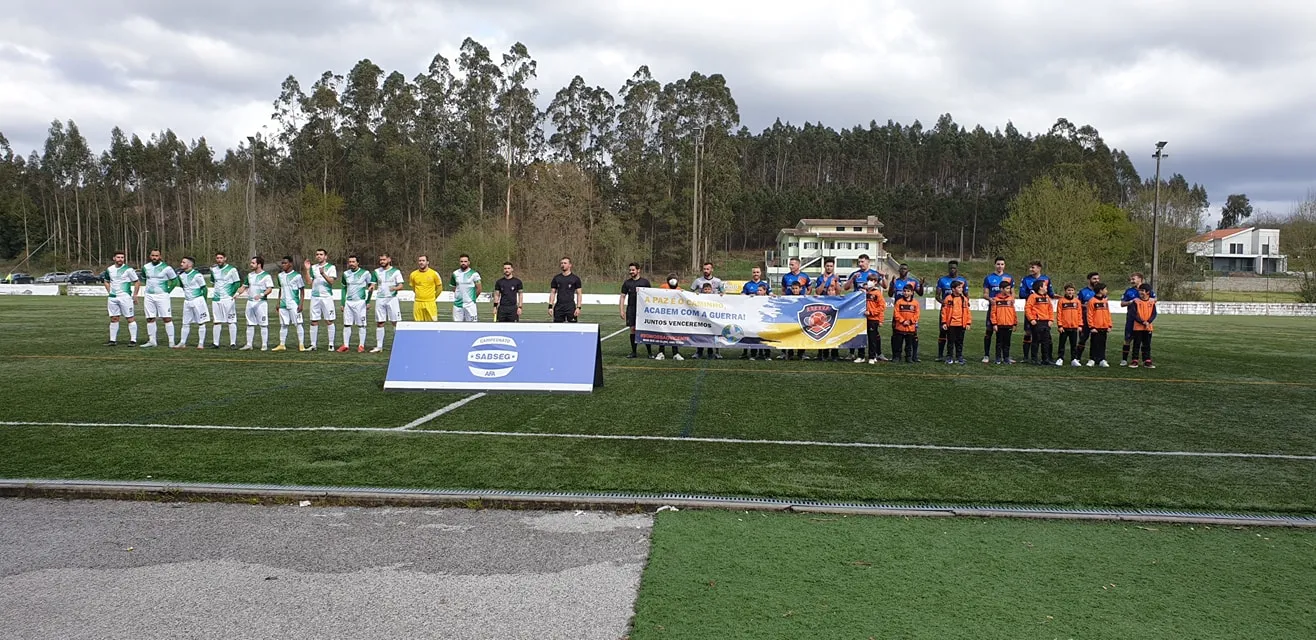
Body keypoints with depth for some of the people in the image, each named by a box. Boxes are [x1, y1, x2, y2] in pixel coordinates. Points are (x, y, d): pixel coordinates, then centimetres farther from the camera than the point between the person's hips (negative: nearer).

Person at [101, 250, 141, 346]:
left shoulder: (128, 269, -6)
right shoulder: (109, 269, 9)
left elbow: (137, 282, -2)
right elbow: (106, 281, 25)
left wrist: (134, 295, -6)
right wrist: (109, 292, 13)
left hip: (125, 296, -5)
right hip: (112, 298, 5)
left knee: (130, 318, -5)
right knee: (113, 319, 8)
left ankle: (133, 340, -2)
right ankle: (113, 340, 14)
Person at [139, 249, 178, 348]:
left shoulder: (166, 268, -6)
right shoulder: (146, 267, 7)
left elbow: (175, 280, 2)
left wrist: (168, 290, -3)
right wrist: (149, 288, 16)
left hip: (162, 296, -5)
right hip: (149, 296, 5)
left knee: (167, 318, -7)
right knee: (150, 319, 7)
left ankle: (171, 341, -5)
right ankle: (152, 341, 14)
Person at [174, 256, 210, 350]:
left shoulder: (197, 275, -12)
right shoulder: (181, 275, 7)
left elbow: (204, 288, -7)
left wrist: (203, 301, -6)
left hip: (197, 300, -6)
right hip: (187, 302, 6)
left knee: (201, 323, 0)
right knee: (185, 323, 9)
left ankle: (201, 343, 5)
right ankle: (182, 343, 15)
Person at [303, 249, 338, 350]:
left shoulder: (331, 267, 1)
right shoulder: (313, 267, 14)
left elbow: (331, 281, -11)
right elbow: (309, 281, 7)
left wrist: (323, 274, -25)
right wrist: (307, 270, -3)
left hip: (327, 297, -4)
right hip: (315, 297, 4)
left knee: (329, 321, -2)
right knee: (314, 322, 4)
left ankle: (331, 344, 2)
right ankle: (313, 344, 9)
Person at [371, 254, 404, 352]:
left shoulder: (395, 271, 1)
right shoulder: (377, 272, 12)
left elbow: (401, 286, -2)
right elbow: (374, 284, 15)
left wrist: (395, 288, -24)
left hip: (392, 299, -3)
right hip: (380, 299, 3)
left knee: (395, 322, -4)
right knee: (379, 323, 3)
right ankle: (379, 346, 8)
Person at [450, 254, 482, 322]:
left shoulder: (474, 274, -3)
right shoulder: (455, 274, 8)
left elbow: (479, 289, 0)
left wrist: (472, 298, 6)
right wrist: (458, 297, 12)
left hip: (470, 304, -4)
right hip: (457, 304, 4)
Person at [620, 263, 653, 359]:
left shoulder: (645, 281, 4)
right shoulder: (627, 283, 10)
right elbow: (622, 297, 11)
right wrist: (621, 310, 3)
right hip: (631, 309, 2)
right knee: (633, 329, 3)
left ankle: (650, 352, 2)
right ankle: (634, 352, 11)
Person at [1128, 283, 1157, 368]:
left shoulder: (1152, 301, 4)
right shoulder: (1136, 301, -3)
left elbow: (1154, 314, 2)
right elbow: (1133, 314, -9)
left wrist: (1148, 322, -15)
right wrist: (1142, 322, -17)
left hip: (1148, 327, 2)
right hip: (1137, 327, -2)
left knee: (1147, 345, 8)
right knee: (1136, 344, 2)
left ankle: (1147, 362, 13)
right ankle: (1134, 361, 7)